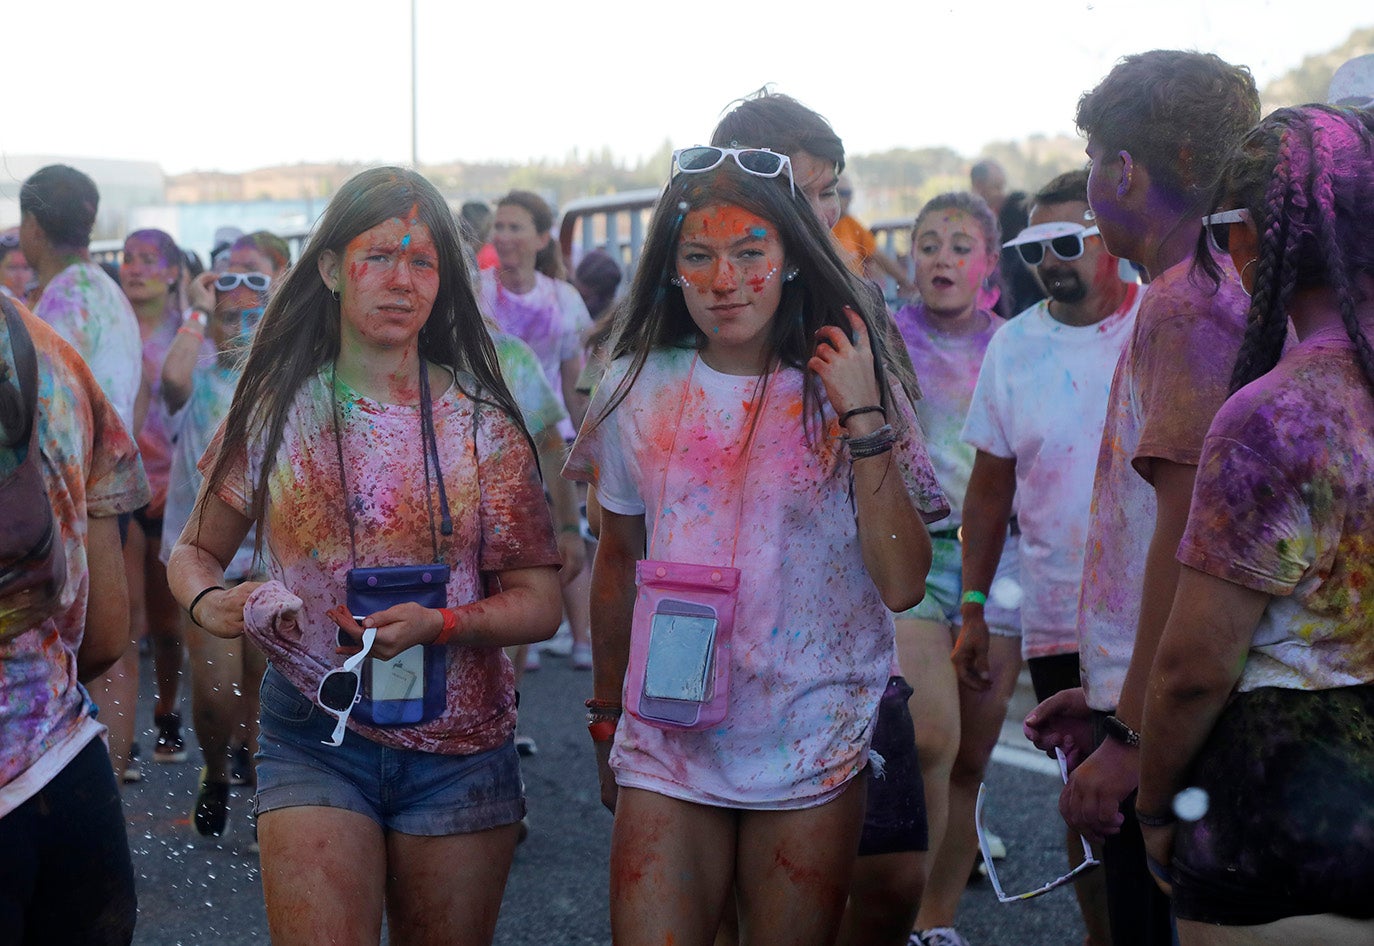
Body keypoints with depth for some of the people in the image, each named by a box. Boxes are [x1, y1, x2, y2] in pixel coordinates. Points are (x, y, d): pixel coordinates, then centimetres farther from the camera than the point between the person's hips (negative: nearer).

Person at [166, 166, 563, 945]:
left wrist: (439, 624, -19)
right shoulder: (275, 411, 0)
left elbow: (539, 603, 0)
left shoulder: (482, 422, 0)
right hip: (314, 741, -1)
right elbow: (196, 550, 11)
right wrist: (209, 600, -12)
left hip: (462, 750, 1)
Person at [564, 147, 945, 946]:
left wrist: (863, 417, -19)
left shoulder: (850, 387, -5)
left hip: (811, 753, -1)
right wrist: (607, 716, 19)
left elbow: (902, 584, -13)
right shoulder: (639, 388, 0)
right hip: (667, 743, 1)